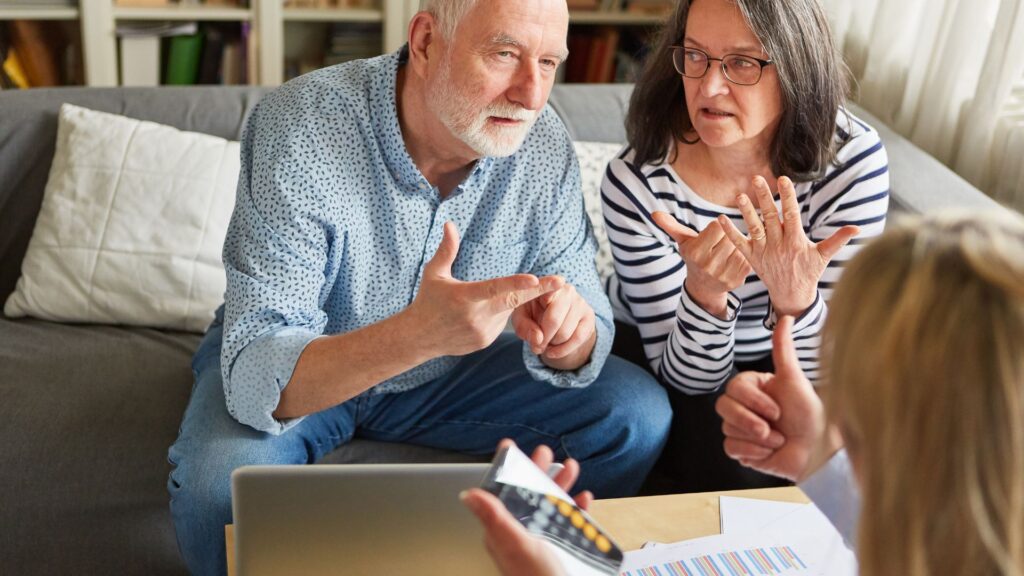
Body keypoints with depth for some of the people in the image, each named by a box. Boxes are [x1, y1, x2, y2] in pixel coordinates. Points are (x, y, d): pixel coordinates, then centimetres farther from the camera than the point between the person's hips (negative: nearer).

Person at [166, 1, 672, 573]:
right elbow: (257, 380, -36)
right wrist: (418, 333, -54)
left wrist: (569, 334, -36)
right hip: (297, 366, -3)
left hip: (448, 370, 4)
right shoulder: (300, 128, -30)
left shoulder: (544, 145, -16)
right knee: (221, 478, -34)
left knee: (637, 414, -10)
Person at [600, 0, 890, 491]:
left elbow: (821, 373, -20)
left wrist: (796, 297, -42)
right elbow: (684, 375, -20)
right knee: (739, 473, -26)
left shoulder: (852, 160, -22)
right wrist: (705, 293, -41)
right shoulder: (636, 182, -26)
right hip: (658, 363, -2)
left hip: (775, 363, 3)